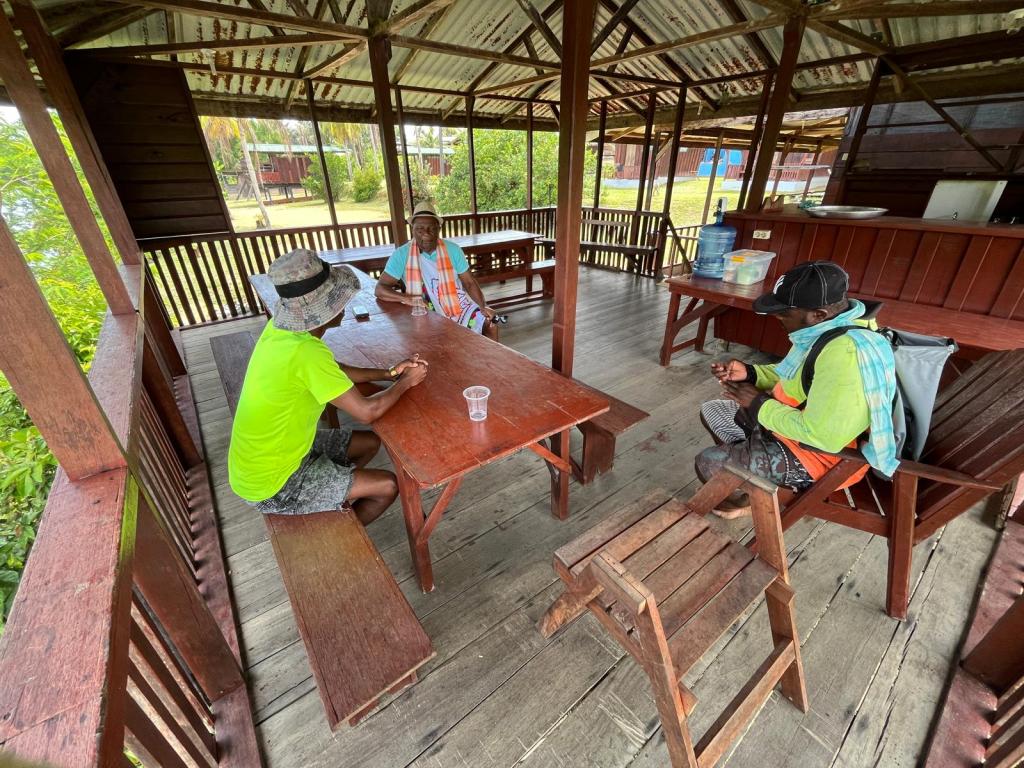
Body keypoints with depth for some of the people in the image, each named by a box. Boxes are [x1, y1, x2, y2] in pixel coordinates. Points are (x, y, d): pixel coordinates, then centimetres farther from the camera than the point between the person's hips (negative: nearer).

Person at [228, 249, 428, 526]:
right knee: (388, 486, -2)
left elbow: (333, 371, 7)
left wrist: (389, 373, -1)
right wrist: (406, 381, -10)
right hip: (269, 484, -8)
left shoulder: (278, 327, -6)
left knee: (370, 443, 16)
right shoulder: (306, 352, -33)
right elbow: (367, 412, -26)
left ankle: (330, 504, 28)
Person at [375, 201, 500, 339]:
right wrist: (407, 299, -26)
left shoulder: (452, 249, -1)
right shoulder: (401, 255, -7)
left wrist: (483, 307, -15)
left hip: (459, 306, 2)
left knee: (490, 323, -17)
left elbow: (469, 282, 3)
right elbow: (380, 289, -7)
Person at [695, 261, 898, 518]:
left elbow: (822, 437, -34)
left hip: (818, 457, -9)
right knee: (711, 412, 13)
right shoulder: (831, 326, -3)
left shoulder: (844, 354, -34)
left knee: (707, 463, -11)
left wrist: (758, 404, -23)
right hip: (794, 424, 10)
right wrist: (749, 372, -4)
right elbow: (796, 377, 12)